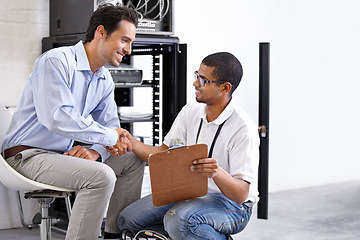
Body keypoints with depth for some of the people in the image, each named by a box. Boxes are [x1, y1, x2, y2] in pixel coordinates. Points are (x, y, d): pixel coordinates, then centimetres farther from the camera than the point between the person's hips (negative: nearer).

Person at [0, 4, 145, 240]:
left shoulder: (105, 80, 9)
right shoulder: (56, 61, -18)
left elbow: (111, 127, 11)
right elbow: (57, 119, -30)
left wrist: (95, 151, -13)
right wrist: (110, 136, -21)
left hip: (65, 153, 9)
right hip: (28, 156, -9)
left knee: (132, 160, 6)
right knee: (100, 175, -30)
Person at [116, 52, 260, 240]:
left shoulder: (243, 128, -20)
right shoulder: (191, 111, 1)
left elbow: (241, 194, -23)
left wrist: (217, 173, -43)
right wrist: (129, 142, -10)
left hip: (231, 203, -7)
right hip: (189, 193, 7)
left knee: (179, 220, -37)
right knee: (128, 219, -5)